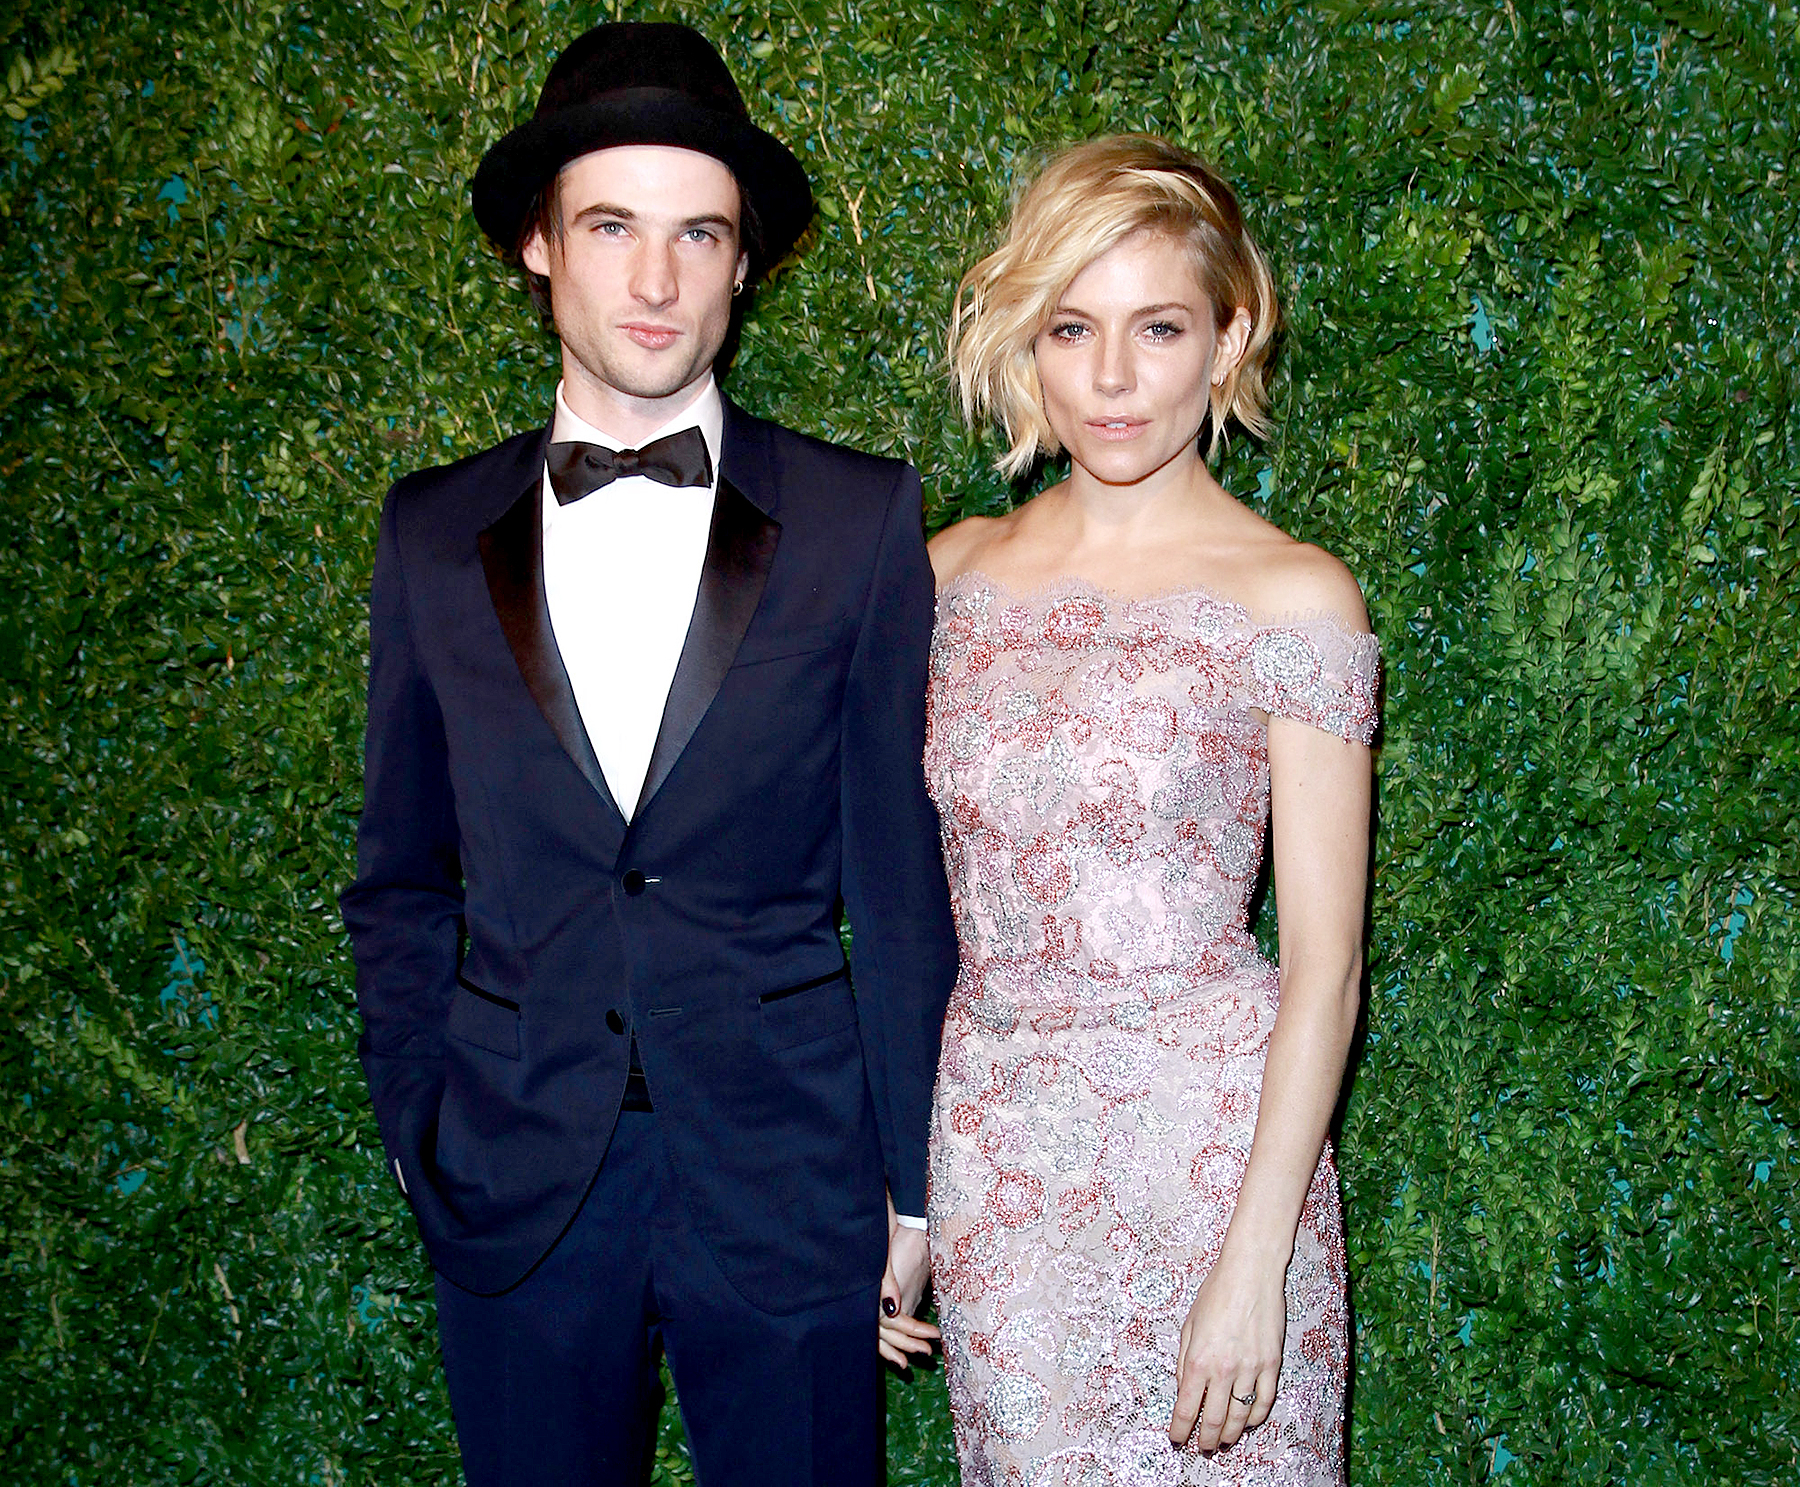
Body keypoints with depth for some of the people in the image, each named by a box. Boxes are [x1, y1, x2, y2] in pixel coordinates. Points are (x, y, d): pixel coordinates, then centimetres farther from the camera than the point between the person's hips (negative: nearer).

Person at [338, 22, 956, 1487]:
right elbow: (402, 881, 10)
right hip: (515, 1187, 2)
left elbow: (901, 873, -1)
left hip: (785, 1179, -1)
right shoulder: (434, 534, 3)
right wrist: (422, 1138, 5)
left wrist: (912, 1182, -1)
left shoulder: (860, 520, -3)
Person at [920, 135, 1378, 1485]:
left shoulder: (1292, 598, -9)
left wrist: (1256, 1261, -14)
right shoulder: (959, 573, 3)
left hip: (1211, 1144, -3)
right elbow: (924, 891, 8)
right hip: (992, 1150, 4)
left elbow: (1324, 958, -10)